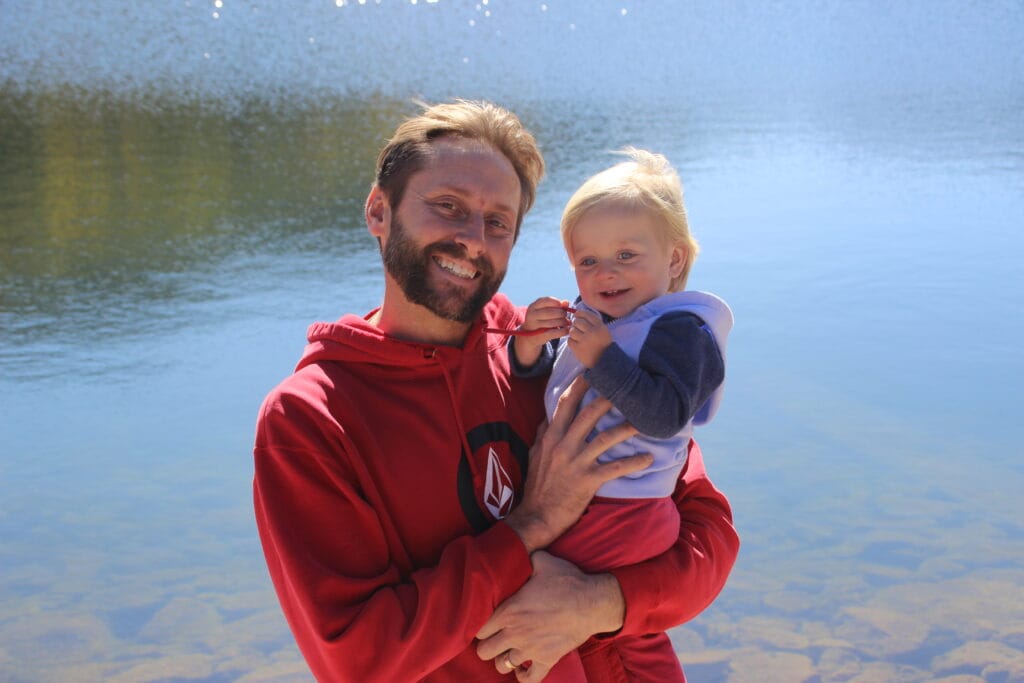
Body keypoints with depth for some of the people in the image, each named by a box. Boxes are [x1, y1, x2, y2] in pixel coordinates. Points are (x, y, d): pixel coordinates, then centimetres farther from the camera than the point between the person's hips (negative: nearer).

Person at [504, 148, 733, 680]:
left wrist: (602, 356, -31)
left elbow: (664, 416, -28)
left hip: (613, 522, -10)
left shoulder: (679, 329, -15)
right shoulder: (592, 320, 10)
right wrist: (530, 347, -10)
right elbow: (539, 380, 12)